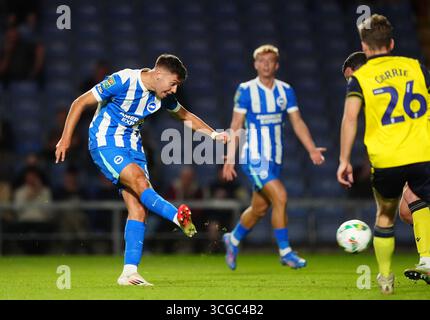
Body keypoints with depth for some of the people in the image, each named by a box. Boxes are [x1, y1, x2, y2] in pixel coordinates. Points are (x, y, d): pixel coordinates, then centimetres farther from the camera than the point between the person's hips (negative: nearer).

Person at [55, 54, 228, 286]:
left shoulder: (163, 96, 2)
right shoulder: (123, 81, -19)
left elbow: (186, 116, 22)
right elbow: (80, 103, -13)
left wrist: (213, 134, 10)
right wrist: (66, 138, -16)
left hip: (131, 146, 6)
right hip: (105, 143, -6)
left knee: (139, 209, -6)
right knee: (140, 183, -31)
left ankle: (129, 272, -7)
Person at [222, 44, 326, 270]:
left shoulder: (285, 90, 5)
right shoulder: (246, 90, -7)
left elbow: (297, 122, 5)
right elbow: (236, 126, -6)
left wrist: (312, 149, -8)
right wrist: (229, 159, -9)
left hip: (275, 158, 6)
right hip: (254, 157, -6)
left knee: (259, 208, 13)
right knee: (280, 197, -19)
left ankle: (233, 240, 39)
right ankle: (285, 252, -11)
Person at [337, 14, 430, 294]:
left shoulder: (360, 78, 3)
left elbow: (350, 117, -10)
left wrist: (344, 161, -9)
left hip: (385, 160, 0)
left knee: (385, 216, 18)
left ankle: (385, 278, 25)